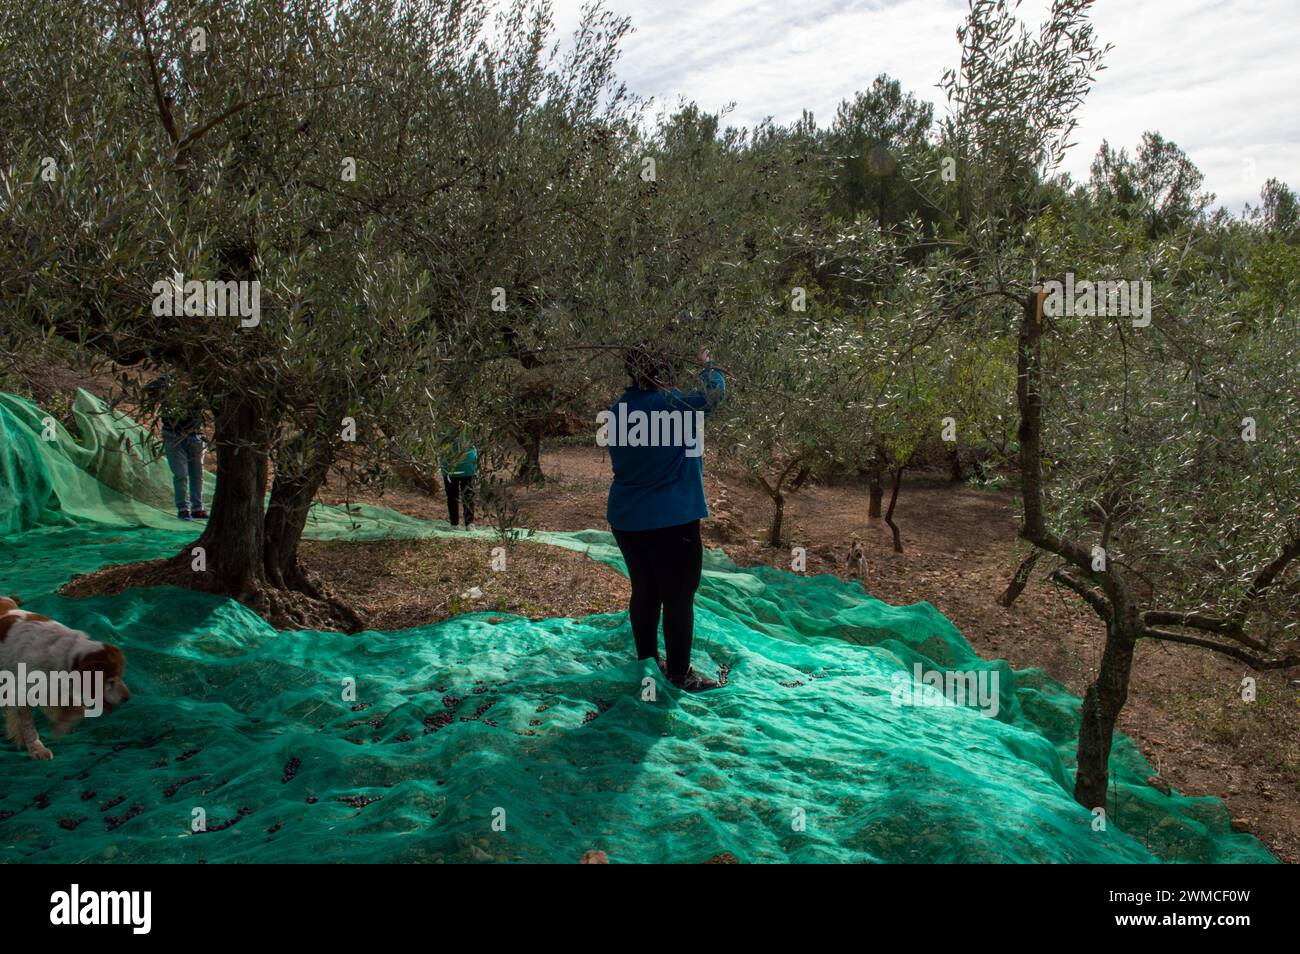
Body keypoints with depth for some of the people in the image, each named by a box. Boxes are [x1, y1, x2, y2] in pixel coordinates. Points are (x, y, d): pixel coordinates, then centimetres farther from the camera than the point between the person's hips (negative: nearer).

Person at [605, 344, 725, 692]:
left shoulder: (618, 411, 4)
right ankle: (679, 674, 11)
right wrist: (707, 364, 16)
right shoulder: (672, 405, -16)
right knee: (678, 598, 3)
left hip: (626, 519, 7)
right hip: (672, 520, -7)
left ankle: (646, 661, 30)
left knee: (644, 592, 18)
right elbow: (715, 392, -4)